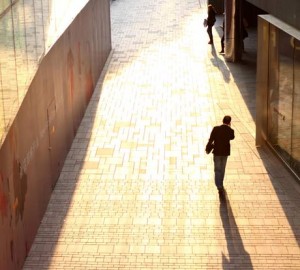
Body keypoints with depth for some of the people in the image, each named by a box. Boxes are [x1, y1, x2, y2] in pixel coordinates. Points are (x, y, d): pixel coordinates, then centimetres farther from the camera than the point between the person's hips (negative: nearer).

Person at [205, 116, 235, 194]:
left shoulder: (216, 129, -15)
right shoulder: (230, 131, -11)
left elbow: (210, 140, -12)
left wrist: (207, 149, 2)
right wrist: (229, 128, 9)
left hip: (217, 152, -2)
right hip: (225, 152, 2)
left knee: (217, 170, 4)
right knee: (222, 169, 22)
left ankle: (219, 187, -9)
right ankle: (220, 183, 37)